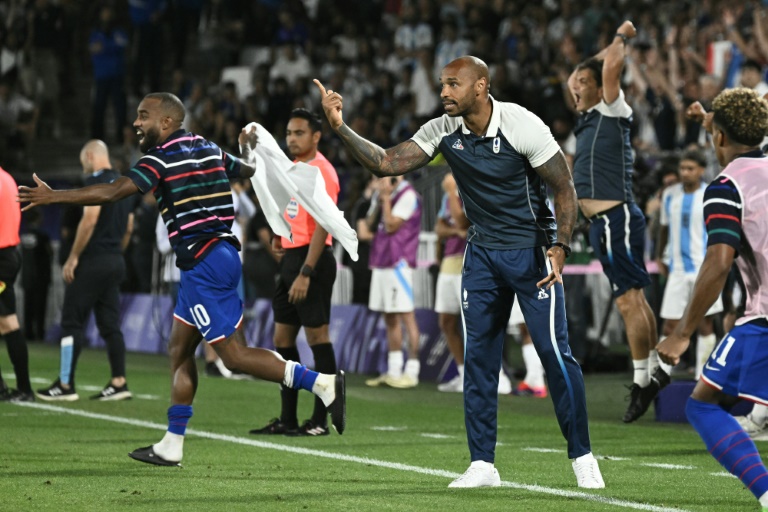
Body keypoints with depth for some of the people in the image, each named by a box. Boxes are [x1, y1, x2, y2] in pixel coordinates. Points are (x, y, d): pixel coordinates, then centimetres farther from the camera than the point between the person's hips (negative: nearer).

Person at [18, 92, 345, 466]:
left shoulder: (162, 158, -11)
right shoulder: (209, 150, 13)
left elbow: (112, 192, -20)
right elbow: (250, 169, 31)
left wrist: (53, 196, -13)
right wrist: (249, 146, 54)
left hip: (203, 263, -9)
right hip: (222, 252, 9)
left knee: (235, 354, -9)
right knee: (180, 349, 13)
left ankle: (322, 383, -15)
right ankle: (171, 446, 17)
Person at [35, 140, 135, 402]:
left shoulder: (95, 181, -11)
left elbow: (90, 219, -20)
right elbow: (129, 227, 20)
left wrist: (73, 258, -16)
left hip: (93, 261, -8)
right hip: (116, 262, 8)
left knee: (72, 322, -3)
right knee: (110, 324, 9)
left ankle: (66, 385, -3)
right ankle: (119, 383, 5)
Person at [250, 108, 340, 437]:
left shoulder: (321, 171, -13)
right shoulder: (293, 169, 15)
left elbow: (322, 226, -19)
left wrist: (305, 273, -24)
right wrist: (278, 238, 13)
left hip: (312, 258, -10)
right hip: (290, 257, 10)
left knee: (317, 335, -6)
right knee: (282, 338, 9)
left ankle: (320, 420, -3)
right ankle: (287, 419, 14)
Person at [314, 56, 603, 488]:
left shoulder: (522, 126, -18)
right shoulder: (443, 132, -4)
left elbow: (564, 187, -12)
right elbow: (387, 163, -7)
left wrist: (559, 246, -22)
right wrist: (340, 128, -18)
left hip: (532, 250, -5)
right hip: (483, 253, 5)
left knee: (555, 351, -10)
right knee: (478, 356, 1)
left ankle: (582, 456, 2)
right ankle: (483, 465, 7)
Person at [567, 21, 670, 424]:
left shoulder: (612, 111, -6)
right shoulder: (588, 117, 17)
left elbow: (611, 67, -20)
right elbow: (573, 80, 32)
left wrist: (621, 37, -2)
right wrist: (616, 41, 29)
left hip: (617, 220, -10)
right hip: (603, 223, 10)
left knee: (629, 300, -10)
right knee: (634, 299, 15)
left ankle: (642, 380, -9)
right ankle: (655, 368, 22)